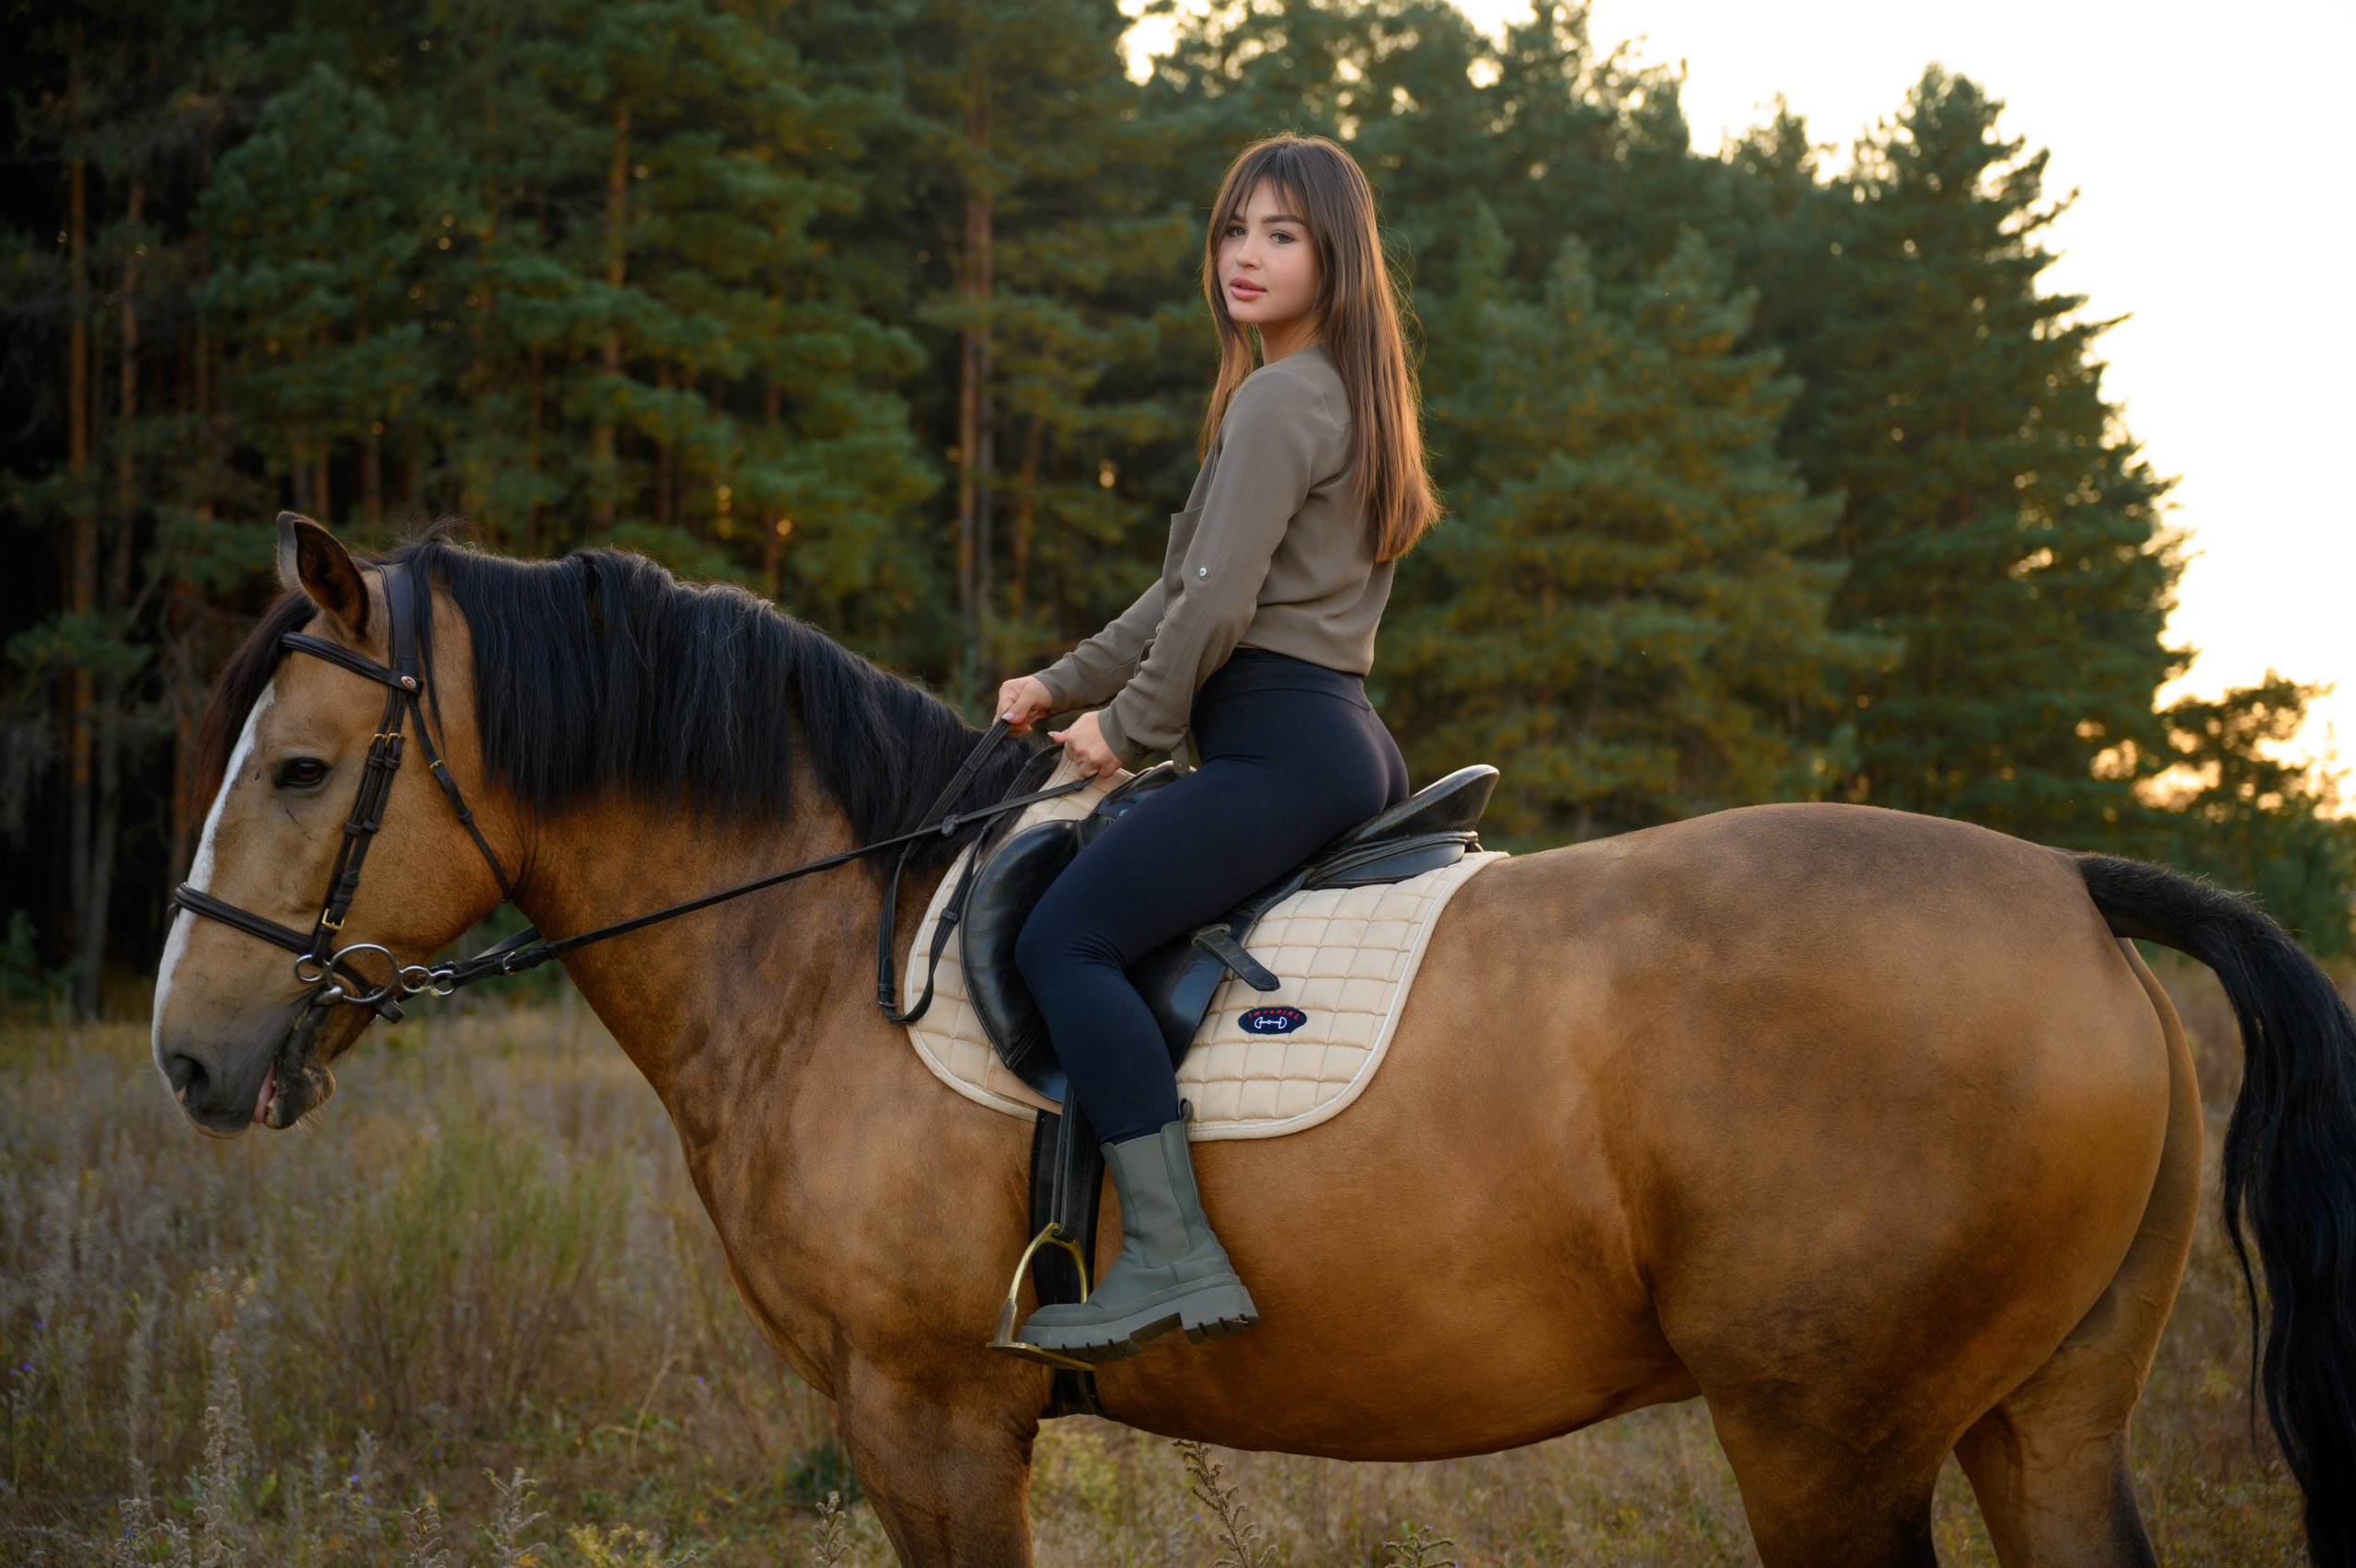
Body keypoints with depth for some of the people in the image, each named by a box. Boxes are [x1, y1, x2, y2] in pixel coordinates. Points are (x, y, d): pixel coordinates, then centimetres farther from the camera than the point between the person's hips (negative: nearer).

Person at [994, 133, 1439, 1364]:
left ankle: (1172, 1256, -29)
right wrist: (1063, 684, 25)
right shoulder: (1339, 396, 23)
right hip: (1349, 743, 11)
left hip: (1281, 746, -11)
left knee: (1065, 939, -20)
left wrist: (1130, 725, -2)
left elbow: (1219, 604, -16)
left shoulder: (1280, 398, -10)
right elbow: (1187, 590, 27)